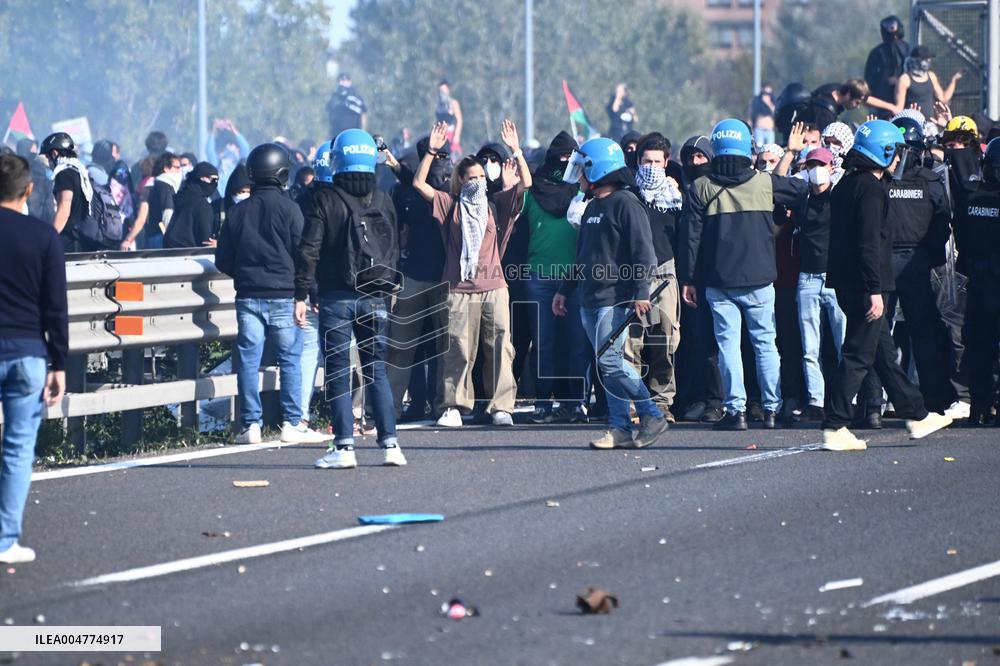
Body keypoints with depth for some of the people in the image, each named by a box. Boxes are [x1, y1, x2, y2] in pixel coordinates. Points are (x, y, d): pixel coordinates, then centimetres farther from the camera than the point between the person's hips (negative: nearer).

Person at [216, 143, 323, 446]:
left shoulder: (238, 211, 5)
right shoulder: (288, 208, -5)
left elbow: (223, 260, 9)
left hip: (248, 296, 3)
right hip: (282, 295, -3)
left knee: (248, 360, 4)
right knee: (291, 358, 3)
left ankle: (250, 424, 2)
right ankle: (292, 423, 1)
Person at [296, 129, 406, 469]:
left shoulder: (325, 199, -5)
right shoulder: (383, 202, 8)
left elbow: (310, 250, -9)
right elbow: (395, 250, 14)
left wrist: (301, 295, -6)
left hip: (336, 297, -4)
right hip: (375, 297, 4)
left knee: (338, 372, -1)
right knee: (377, 370, 8)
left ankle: (344, 447, -6)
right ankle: (390, 443, 3)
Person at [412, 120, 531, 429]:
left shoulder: (495, 205, 12)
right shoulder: (450, 205, 10)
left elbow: (525, 183, 3)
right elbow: (419, 183, 4)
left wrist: (516, 151, -6)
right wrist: (432, 151, -4)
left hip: (494, 287, 1)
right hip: (459, 288, -1)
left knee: (500, 347, -6)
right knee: (458, 350, -2)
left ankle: (501, 407, -4)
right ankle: (453, 407, 2)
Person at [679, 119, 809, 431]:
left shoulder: (701, 188, -2)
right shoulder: (764, 183, -1)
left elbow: (690, 237, -1)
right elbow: (804, 191, 14)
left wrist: (689, 279, 4)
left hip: (719, 281, -1)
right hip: (759, 278, 1)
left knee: (728, 343, 2)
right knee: (765, 342, 8)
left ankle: (736, 409, -3)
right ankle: (772, 408, 7)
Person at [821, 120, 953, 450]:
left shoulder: (846, 184, 15)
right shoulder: (870, 188, -15)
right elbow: (869, 243, -21)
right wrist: (875, 291, -22)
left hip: (847, 283, 10)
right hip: (864, 285, -10)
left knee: (883, 351, 16)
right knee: (858, 355, -7)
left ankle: (916, 416, 26)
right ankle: (834, 429, -7)